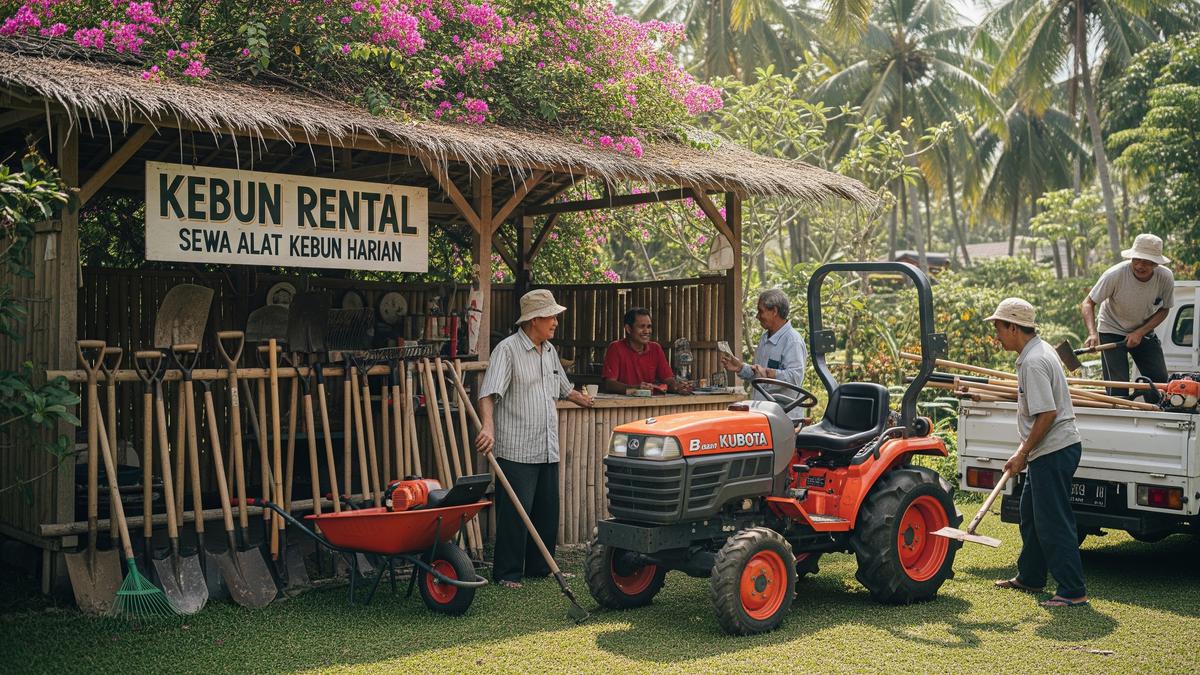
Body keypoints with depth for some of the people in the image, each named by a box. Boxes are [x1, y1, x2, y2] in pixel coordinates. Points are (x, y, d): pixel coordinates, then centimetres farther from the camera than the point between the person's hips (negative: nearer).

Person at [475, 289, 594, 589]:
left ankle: (539, 567, 24)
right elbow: (488, 394, -21)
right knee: (515, 513, -4)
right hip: (516, 451, -8)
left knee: (548, 511, 12)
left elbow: (563, 387, 34)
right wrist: (488, 427, -36)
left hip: (548, 450, 8)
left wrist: (581, 399, 50)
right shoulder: (508, 349, -9)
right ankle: (507, 573, 6)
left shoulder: (550, 351, 15)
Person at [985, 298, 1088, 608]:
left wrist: (1022, 454, -18)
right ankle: (1029, 577, 35)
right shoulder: (1041, 350, 12)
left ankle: (1073, 591, -1)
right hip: (1048, 451, 11)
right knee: (1030, 515, 21)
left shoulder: (1033, 362, -21)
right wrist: (1025, 449, 22)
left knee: (1053, 523, -6)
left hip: (1053, 451, -11)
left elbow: (1047, 413, -26)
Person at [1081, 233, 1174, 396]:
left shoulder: (1165, 277, -17)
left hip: (1144, 332, 4)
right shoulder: (1115, 274, -27)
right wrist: (1092, 333, -39)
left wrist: (1140, 332, -15)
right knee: (1118, 386, -13)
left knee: (1160, 380, 0)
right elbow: (1088, 304, -22)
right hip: (1112, 332, -4)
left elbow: (1163, 309, -2)